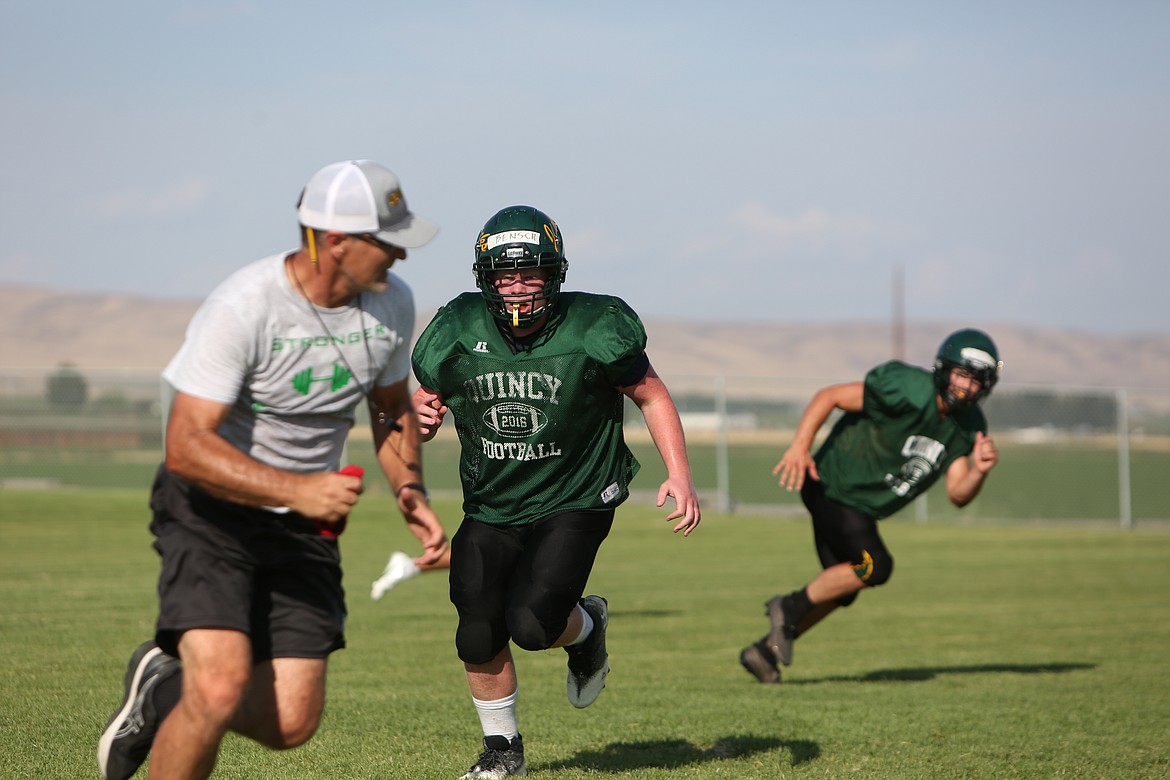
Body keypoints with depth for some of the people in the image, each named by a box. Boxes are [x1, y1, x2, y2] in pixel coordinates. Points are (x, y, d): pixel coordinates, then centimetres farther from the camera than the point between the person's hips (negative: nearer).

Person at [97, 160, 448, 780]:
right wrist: (297, 490, -37)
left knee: (291, 722, -3)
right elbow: (186, 448, -27)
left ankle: (164, 689, 26)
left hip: (304, 525, 6)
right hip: (211, 512, -6)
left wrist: (410, 489, 1)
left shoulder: (391, 302, -2)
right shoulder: (241, 309, -24)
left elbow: (392, 406, 17)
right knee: (222, 688, -25)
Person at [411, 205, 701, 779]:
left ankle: (586, 626, 17)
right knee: (479, 637, -4)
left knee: (531, 624, -20)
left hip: (574, 502, -3)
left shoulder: (591, 332, -16)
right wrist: (422, 416, -17)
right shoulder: (457, 335, -9)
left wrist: (679, 474, -14)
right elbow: (426, 400, 8)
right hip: (491, 509, 3)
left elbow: (650, 395, -3)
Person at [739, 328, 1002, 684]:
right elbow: (829, 395, -22)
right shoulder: (909, 391, -25)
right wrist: (800, 445, -33)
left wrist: (979, 470, -26)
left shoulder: (967, 427, -2)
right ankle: (789, 607, -3)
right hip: (833, 490, -9)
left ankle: (763, 652, 31)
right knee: (875, 566, -22)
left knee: (840, 591, 16)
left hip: (863, 507, 9)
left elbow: (958, 495, -4)